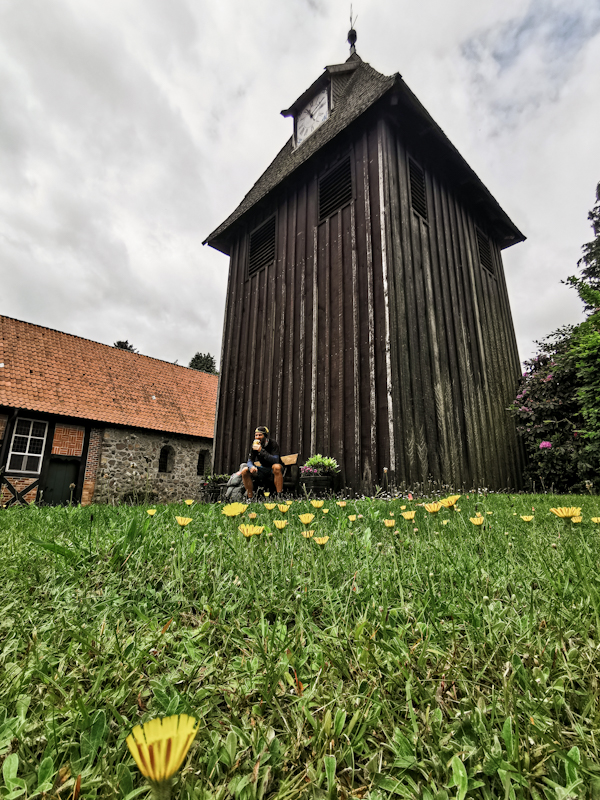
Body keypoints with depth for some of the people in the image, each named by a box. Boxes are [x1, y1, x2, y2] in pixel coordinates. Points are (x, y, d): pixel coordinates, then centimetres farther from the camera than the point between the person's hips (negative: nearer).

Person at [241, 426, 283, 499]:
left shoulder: (273, 443, -16)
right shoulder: (255, 445, -2)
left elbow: (275, 460, -28)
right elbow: (249, 461, -3)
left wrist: (261, 450, -34)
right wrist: (251, 467, -28)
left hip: (272, 471, -5)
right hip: (262, 470, 5)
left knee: (277, 467, -38)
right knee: (245, 471, -16)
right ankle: (250, 498, -8)